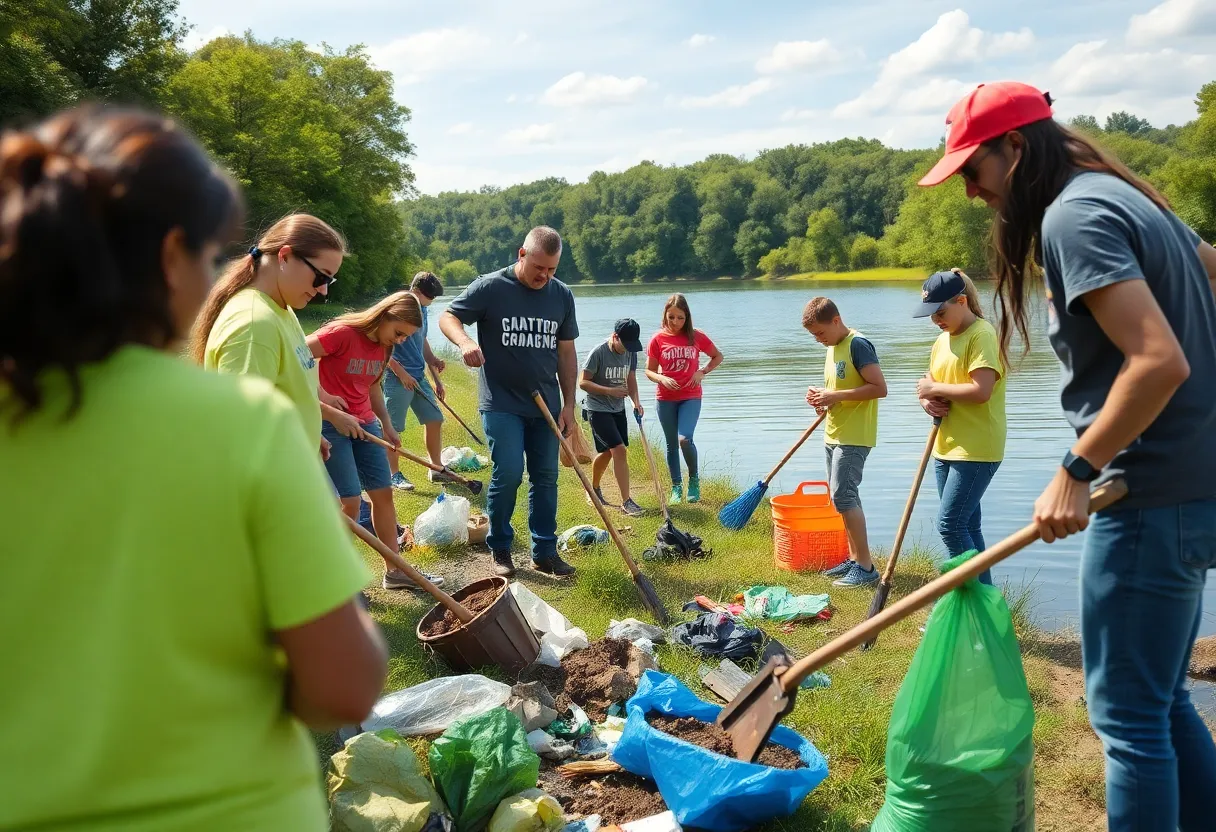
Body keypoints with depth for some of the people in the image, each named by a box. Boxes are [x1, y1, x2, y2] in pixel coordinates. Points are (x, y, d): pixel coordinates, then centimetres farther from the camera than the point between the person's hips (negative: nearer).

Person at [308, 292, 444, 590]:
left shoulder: (382, 347, 7)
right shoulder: (341, 333, -18)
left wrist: (387, 426, 13)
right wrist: (324, 398, -24)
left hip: (365, 425, 8)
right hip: (331, 423, -8)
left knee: (383, 493, 7)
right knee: (351, 500, -9)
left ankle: (395, 570, 16)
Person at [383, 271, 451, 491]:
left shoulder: (421, 310, 11)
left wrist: (433, 360, 13)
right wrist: (401, 373, -17)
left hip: (419, 377, 8)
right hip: (397, 379, -8)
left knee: (434, 420, 10)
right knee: (393, 428, 1)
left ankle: (437, 469, 22)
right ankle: (394, 475, 10)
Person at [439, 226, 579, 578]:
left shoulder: (562, 295, 6)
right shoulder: (490, 287, -8)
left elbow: (566, 353, 10)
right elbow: (447, 317, -5)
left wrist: (569, 404, 8)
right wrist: (465, 341, -28)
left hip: (546, 404, 4)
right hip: (501, 403, -4)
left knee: (546, 477, 6)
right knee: (508, 474, -11)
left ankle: (544, 552, 17)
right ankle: (500, 550, 8)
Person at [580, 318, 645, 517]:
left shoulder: (630, 353, 0)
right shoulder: (598, 353, -19)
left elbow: (631, 379, 10)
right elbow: (583, 382, -16)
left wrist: (635, 401, -7)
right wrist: (609, 391, -27)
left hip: (618, 409, 7)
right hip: (598, 409, -7)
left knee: (608, 452, 16)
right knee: (619, 450, -16)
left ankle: (594, 489, 40)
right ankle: (626, 502, -13)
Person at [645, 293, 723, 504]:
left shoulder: (696, 337, -3)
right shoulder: (658, 339, -2)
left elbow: (718, 356, 11)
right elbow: (649, 370, 2)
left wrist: (703, 372, -6)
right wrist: (662, 378, -19)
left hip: (691, 397, -2)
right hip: (666, 399, 2)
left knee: (684, 439, -19)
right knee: (672, 444, 9)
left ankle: (694, 479, 5)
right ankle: (676, 488, 22)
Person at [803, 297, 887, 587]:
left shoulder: (858, 345, -15)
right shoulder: (833, 348, 14)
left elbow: (880, 388, -20)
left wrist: (836, 396, -22)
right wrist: (822, 398, 4)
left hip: (853, 437, -10)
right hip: (834, 435, 10)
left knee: (843, 495, -13)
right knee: (844, 497, 11)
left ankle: (866, 567, -9)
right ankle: (854, 559, 18)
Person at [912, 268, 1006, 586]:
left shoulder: (983, 335, -13)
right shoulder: (943, 340, 14)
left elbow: (981, 390, -23)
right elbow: (929, 386, 18)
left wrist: (935, 388, -13)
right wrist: (928, 402, -5)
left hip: (977, 448, -9)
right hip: (947, 446, 9)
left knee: (950, 524, -13)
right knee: (966, 525, 12)